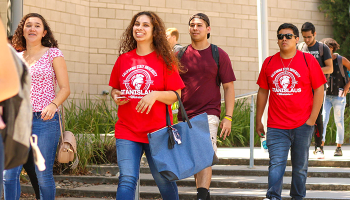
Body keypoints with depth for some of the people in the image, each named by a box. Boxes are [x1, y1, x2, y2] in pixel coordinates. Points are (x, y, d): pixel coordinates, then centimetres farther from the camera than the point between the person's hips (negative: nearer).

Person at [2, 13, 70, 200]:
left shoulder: (53, 54, 2)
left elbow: (65, 88, -1)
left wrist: (53, 104, -19)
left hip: (44, 120, -4)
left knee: (43, 175, -3)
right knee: (9, 174, -3)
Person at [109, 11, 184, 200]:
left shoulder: (164, 60, -1)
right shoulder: (124, 59, 7)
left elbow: (176, 95, -2)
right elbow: (115, 88, 20)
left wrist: (155, 94, -19)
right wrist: (115, 96, -2)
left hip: (157, 131, -2)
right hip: (127, 131, 2)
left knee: (164, 179, 9)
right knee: (127, 179, -9)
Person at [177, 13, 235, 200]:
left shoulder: (219, 55, 1)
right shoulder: (180, 55, 8)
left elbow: (228, 87, 1)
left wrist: (228, 117, -7)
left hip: (209, 113, -4)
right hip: (185, 115, 4)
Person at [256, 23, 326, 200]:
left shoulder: (308, 60, 0)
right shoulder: (269, 63, 7)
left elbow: (319, 90, 0)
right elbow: (262, 92, 14)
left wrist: (312, 119, -6)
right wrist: (258, 120, 13)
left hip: (302, 125, -1)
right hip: (276, 126, 1)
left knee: (300, 166, 9)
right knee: (276, 164, -12)